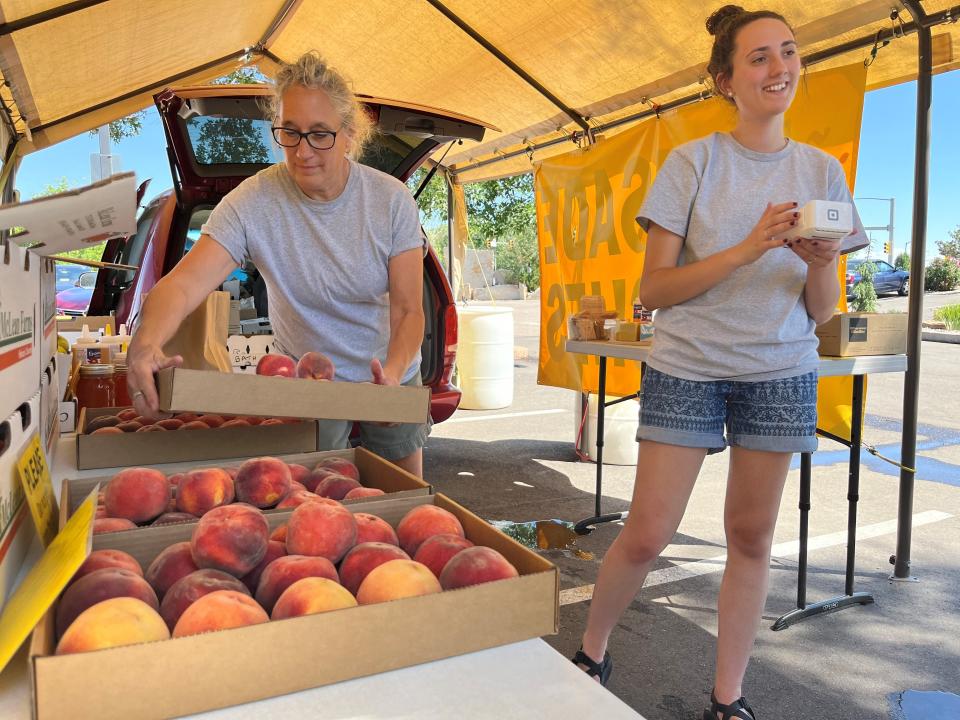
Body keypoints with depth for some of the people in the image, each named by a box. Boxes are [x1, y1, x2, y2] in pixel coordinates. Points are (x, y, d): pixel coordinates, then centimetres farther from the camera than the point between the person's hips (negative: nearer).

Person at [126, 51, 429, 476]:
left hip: (391, 377, 2)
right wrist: (147, 343, -50)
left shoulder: (392, 200, -16)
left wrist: (392, 374, -35)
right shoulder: (253, 203, -19)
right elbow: (185, 282, -29)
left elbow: (408, 311, -16)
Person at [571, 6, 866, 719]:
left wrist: (821, 264, -15)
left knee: (752, 537, 8)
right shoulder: (692, 162, -3)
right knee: (646, 536, -2)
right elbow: (653, 289, -9)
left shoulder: (822, 171, 7)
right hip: (687, 366, -3)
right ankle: (591, 652, 25)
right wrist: (746, 249, -19)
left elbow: (822, 312, 6)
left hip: (781, 372, 3)